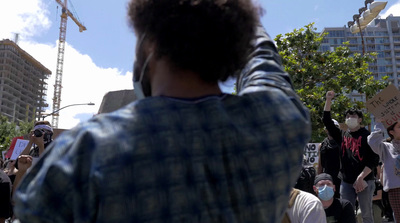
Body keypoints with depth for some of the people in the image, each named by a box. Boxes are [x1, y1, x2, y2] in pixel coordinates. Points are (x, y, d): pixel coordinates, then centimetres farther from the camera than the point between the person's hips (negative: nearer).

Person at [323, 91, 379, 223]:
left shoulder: (367, 136, -1)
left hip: (364, 181, -4)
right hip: (346, 182, 4)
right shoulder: (343, 135, 12)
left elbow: (374, 159, -8)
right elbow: (327, 121, 11)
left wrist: (361, 178, -16)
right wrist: (328, 100, 4)